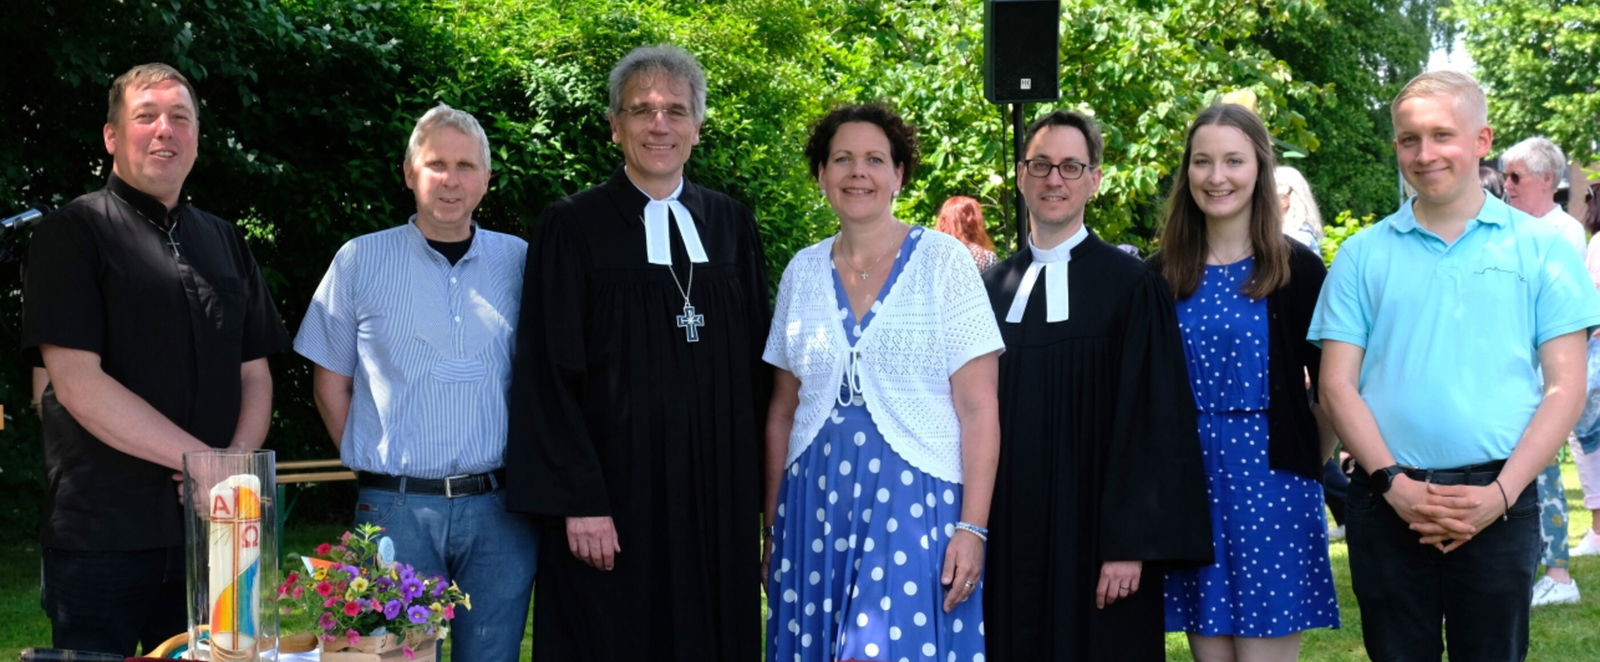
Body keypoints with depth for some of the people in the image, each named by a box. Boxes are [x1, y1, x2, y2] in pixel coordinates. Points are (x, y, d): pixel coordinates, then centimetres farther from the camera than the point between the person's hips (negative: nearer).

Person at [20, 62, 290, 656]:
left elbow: (255, 374, 15)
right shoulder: (74, 234, -1)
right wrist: (205, 461, -15)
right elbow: (76, 382, -12)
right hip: (101, 535, -5)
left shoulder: (224, 242, 17)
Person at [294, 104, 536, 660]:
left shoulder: (521, 262, 5)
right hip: (396, 509, -1)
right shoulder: (360, 260, 3)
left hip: (498, 509, 1)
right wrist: (374, 467, 1)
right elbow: (331, 383, 8)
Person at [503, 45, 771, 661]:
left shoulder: (731, 225, 9)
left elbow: (756, 362, 12)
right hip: (614, 494, -3)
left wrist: (760, 489, 6)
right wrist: (577, 503, -14)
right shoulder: (572, 227, -3)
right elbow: (549, 374, -7)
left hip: (718, 497, 4)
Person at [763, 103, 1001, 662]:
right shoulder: (802, 271, 9)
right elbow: (782, 411, 14)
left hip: (917, 505, -4)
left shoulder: (943, 260, -2)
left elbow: (978, 408, -5)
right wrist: (773, 525, 11)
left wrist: (973, 527, -12)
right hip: (816, 506, 4)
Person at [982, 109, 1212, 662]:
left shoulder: (1132, 287, -4)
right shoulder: (992, 288, 8)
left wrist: (1129, 547, -14)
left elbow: (1150, 423, -8)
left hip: (1091, 534, -4)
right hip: (1006, 537, 4)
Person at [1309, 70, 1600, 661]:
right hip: (1389, 500, 1)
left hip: (1498, 500, -1)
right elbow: (1337, 385, 3)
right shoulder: (1363, 255, 7)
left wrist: (1500, 493, -10)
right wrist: (1394, 483, -10)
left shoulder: (1540, 247, 4)